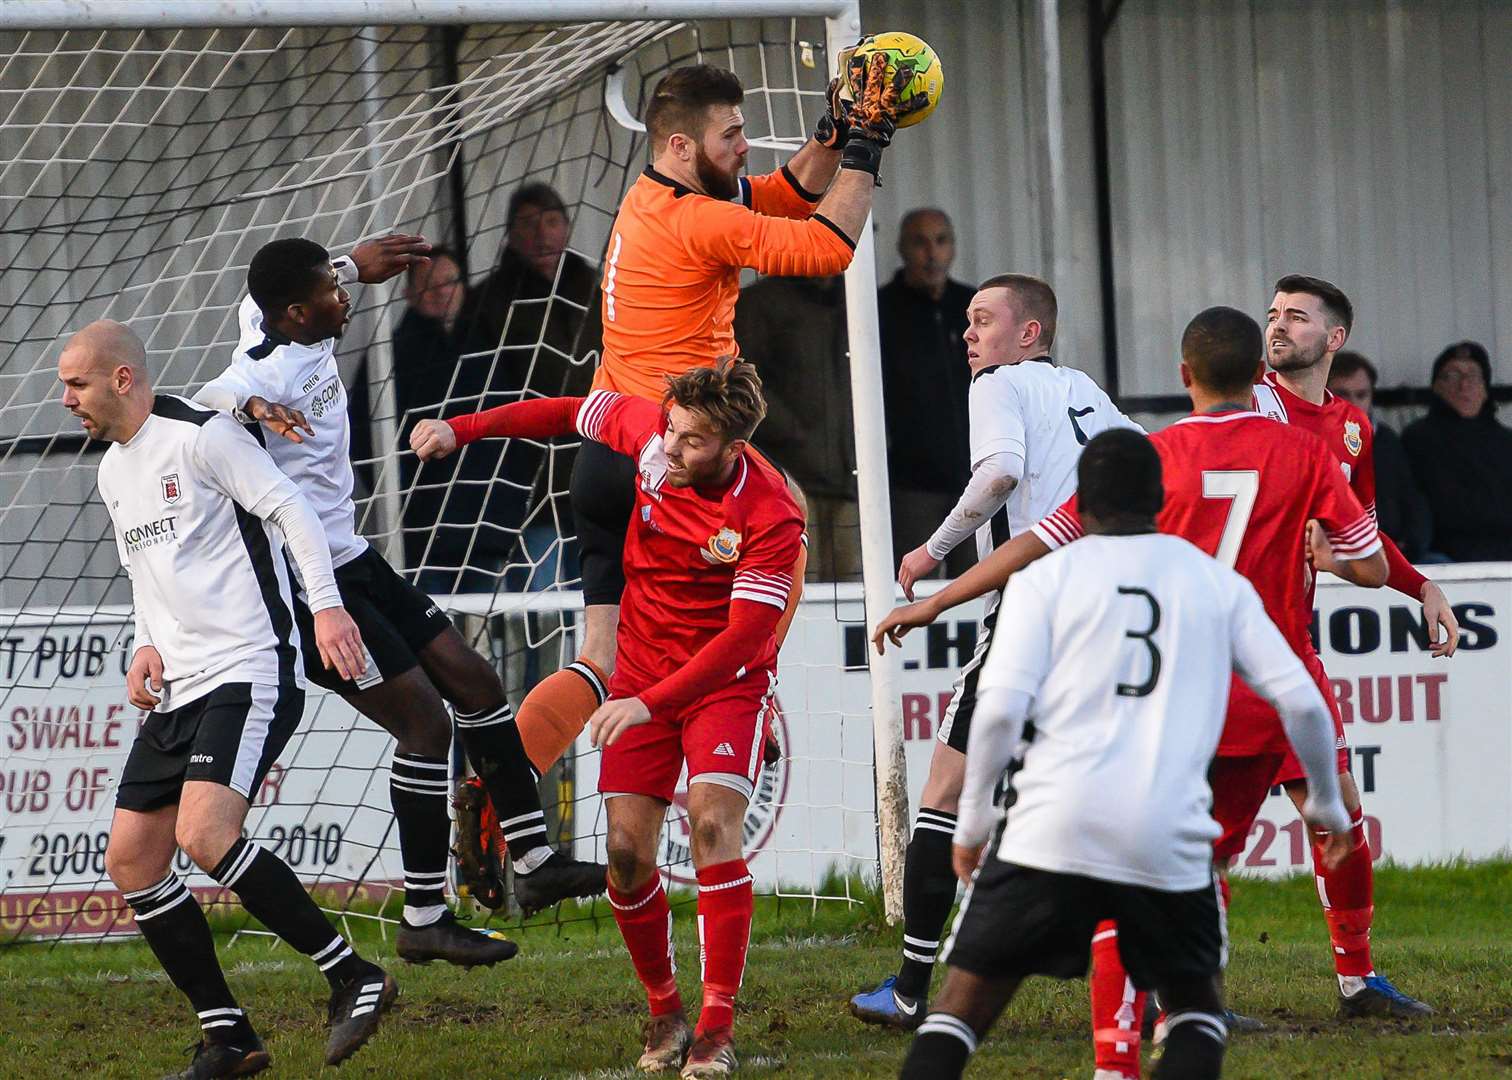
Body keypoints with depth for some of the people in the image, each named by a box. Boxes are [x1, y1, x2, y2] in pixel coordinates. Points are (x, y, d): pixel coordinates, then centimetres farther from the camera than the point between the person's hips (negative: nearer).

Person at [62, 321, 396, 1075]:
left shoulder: (201, 437, -8)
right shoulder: (113, 473, 18)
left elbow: (290, 510, -12)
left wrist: (327, 605, -23)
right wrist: (147, 646, 9)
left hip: (248, 673, -9)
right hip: (177, 693, 9)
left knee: (203, 836, -26)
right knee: (130, 862, 1)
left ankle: (354, 979, -15)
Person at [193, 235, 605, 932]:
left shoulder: (291, 329, 5)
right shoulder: (266, 370, -22)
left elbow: (261, 295, 29)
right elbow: (205, 404, -42)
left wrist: (356, 265, 40)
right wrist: (252, 407, -61)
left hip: (350, 562, 10)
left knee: (474, 682, 11)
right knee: (426, 722, -12)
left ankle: (535, 862, 20)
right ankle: (423, 920, -6)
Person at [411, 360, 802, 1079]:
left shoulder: (772, 516, -26)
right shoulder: (649, 433, -14)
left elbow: (745, 635, -29)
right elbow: (570, 413, 7)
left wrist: (650, 702, -36)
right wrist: (463, 429, 6)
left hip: (728, 681, -4)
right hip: (642, 668, 4)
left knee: (713, 823, -23)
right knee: (626, 849, -6)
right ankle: (663, 1012, 13)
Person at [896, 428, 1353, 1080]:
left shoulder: (1045, 578, 7)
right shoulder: (1218, 582, 13)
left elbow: (1000, 708, -4)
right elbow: (1300, 701, 10)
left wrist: (973, 817, 7)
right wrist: (1326, 802, 24)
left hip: (1054, 830, -1)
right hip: (1170, 840, 1)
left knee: (966, 1000, 5)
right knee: (1194, 1003, 21)